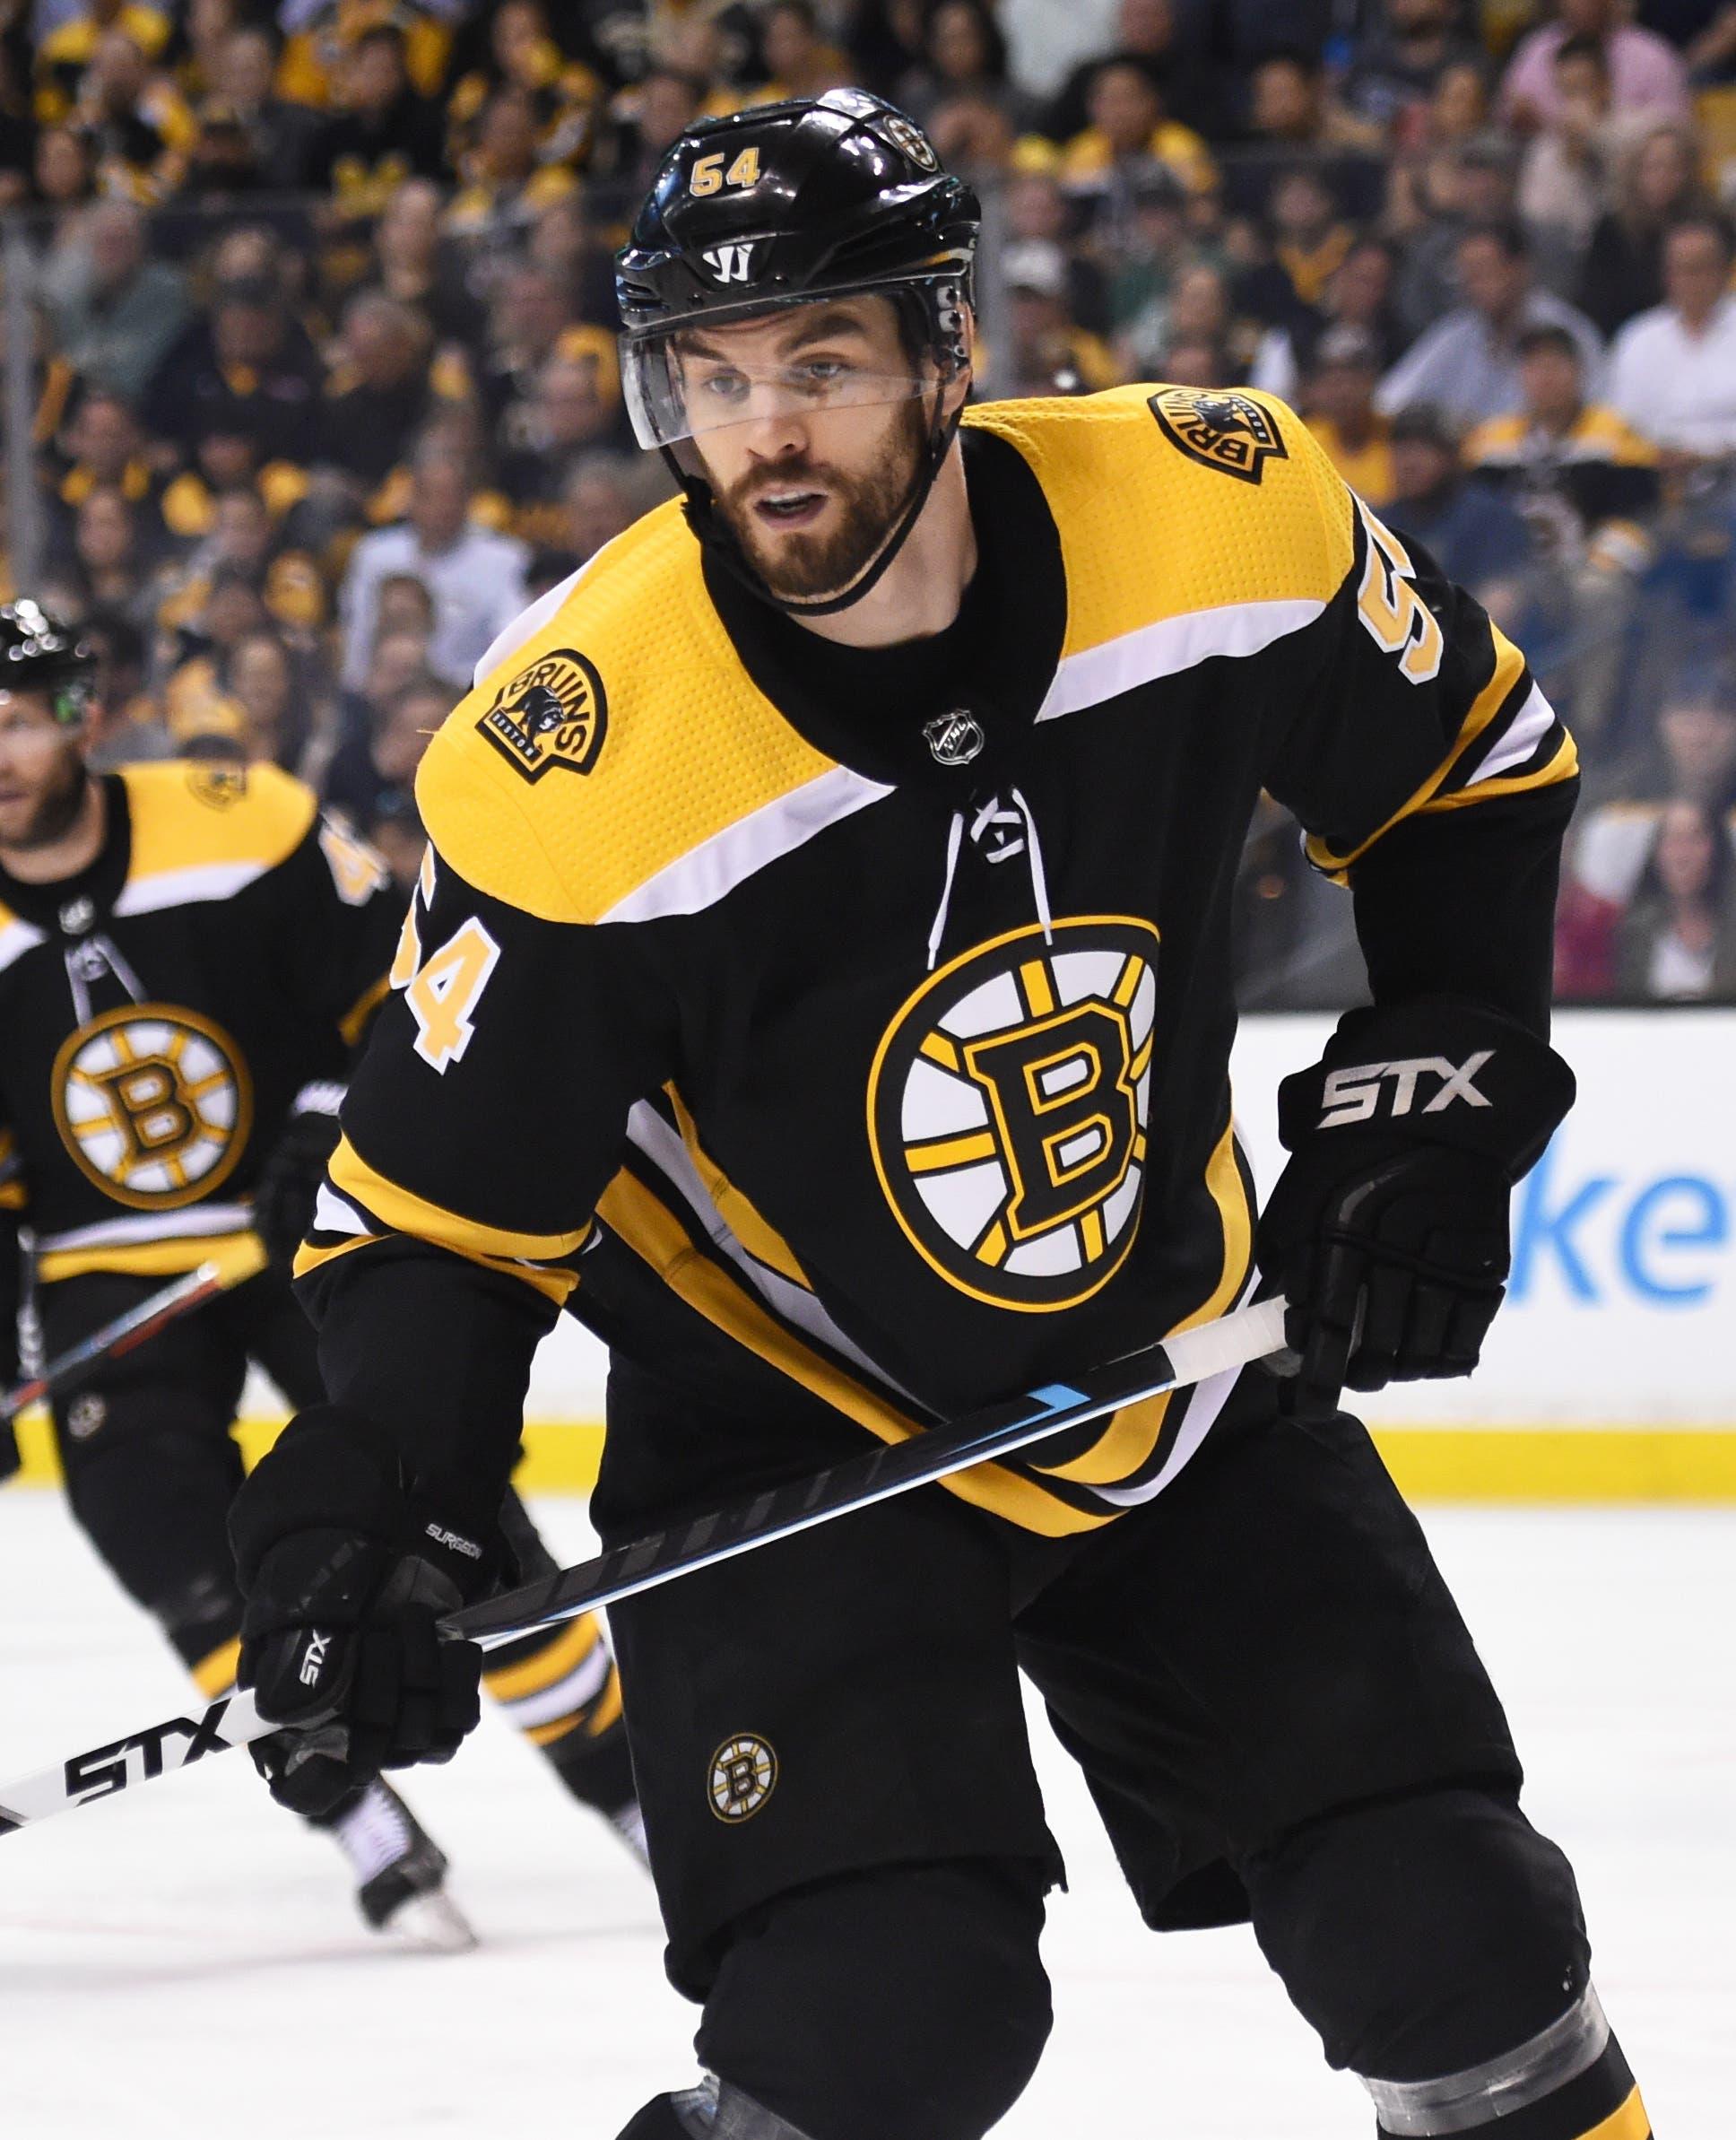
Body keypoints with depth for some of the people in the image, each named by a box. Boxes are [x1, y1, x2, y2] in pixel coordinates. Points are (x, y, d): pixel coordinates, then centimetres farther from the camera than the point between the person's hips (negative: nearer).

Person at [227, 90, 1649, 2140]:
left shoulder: (1224, 515, -18)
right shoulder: (571, 773, -25)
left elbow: (1467, 776, 3)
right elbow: (444, 1210, -14)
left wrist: (1431, 1108, -4)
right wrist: (371, 1517, -27)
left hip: (1186, 1374, 3)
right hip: (792, 1425, -3)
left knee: (1458, 1945, 3)